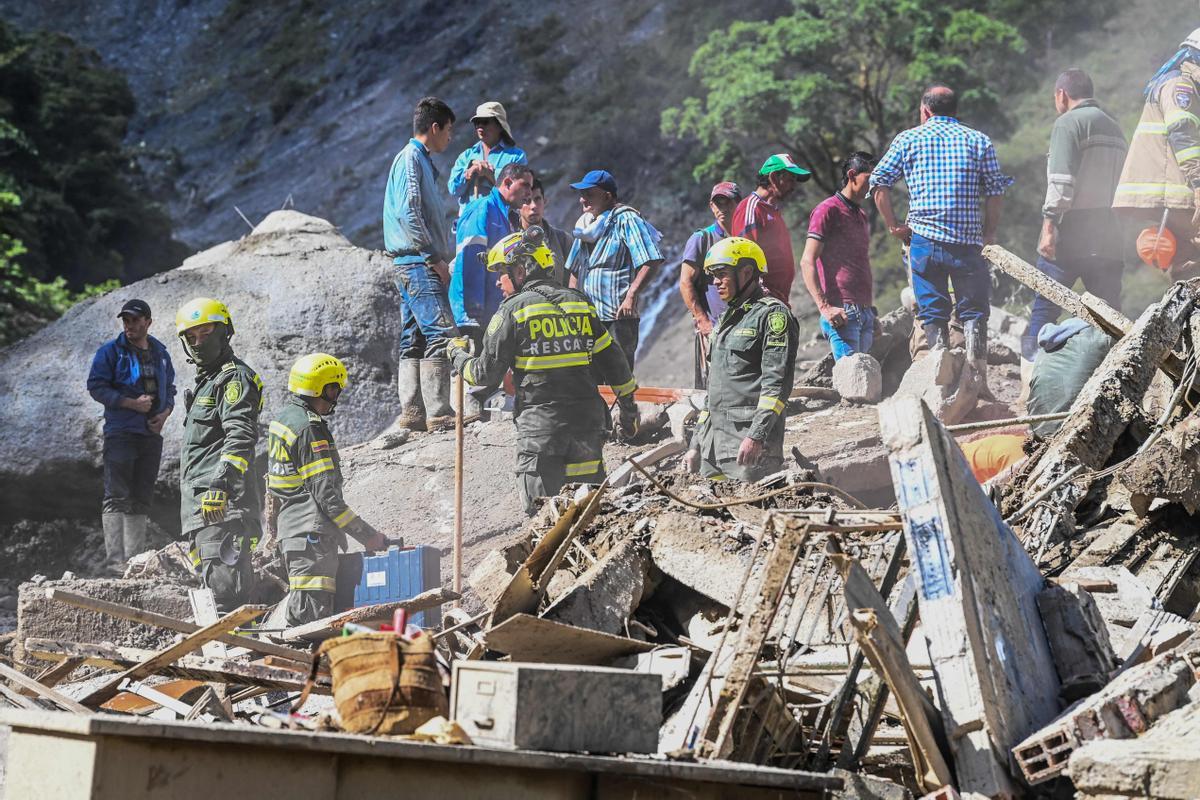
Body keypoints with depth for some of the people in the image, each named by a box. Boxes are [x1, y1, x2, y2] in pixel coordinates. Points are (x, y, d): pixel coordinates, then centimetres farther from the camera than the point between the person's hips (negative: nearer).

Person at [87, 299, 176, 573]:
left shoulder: (161, 354, 14)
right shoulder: (111, 351, -1)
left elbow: (169, 390, 21)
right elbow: (96, 386, -7)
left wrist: (165, 413, 1)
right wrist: (132, 403, -16)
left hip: (152, 435, 5)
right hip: (121, 434, -5)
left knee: (141, 500, 9)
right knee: (117, 497, -11)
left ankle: (135, 559, 14)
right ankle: (115, 560, -14)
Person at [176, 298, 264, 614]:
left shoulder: (235, 377, -6)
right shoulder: (206, 380, 27)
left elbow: (239, 438, -18)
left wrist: (220, 486, -27)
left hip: (224, 497, -11)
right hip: (202, 503, 11)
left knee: (222, 576, -19)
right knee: (210, 576, 10)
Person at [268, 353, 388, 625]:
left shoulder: (283, 420, 16)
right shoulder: (309, 429, -15)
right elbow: (326, 495, -18)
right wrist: (368, 535, -14)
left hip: (290, 531, 10)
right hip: (312, 532, -10)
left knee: (302, 613, 13)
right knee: (312, 616, -13)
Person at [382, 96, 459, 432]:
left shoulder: (420, 160, 22)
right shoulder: (411, 159, -9)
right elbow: (408, 213, -18)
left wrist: (438, 257, 19)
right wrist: (434, 257, -17)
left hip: (414, 264, 10)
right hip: (418, 262, -10)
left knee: (414, 339, 8)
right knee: (441, 331, -14)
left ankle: (411, 413, 9)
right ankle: (438, 413, -17)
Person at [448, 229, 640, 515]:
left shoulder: (513, 311, -5)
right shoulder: (580, 303, 10)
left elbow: (485, 373, -1)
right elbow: (613, 361, 12)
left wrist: (458, 354, 18)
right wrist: (629, 411, 22)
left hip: (542, 424, -4)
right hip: (589, 421, 5)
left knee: (540, 507, 2)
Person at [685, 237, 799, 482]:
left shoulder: (772, 314, -4)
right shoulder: (727, 319, 23)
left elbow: (777, 384, -14)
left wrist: (756, 436, -22)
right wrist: (696, 444, 23)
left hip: (750, 443, -9)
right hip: (714, 441, 9)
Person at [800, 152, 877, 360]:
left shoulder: (862, 216, 23)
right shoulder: (828, 210, -4)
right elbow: (807, 262, -11)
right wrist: (824, 307, -19)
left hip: (865, 312, 8)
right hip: (842, 312, -8)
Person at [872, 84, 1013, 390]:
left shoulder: (908, 139, 8)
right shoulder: (979, 141, 10)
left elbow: (879, 183, 3)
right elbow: (996, 193, 4)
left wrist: (893, 226, 9)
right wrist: (989, 233, 13)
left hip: (924, 238, 0)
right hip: (968, 239, 0)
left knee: (933, 313, 6)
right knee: (974, 311, 5)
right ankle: (977, 379, -6)